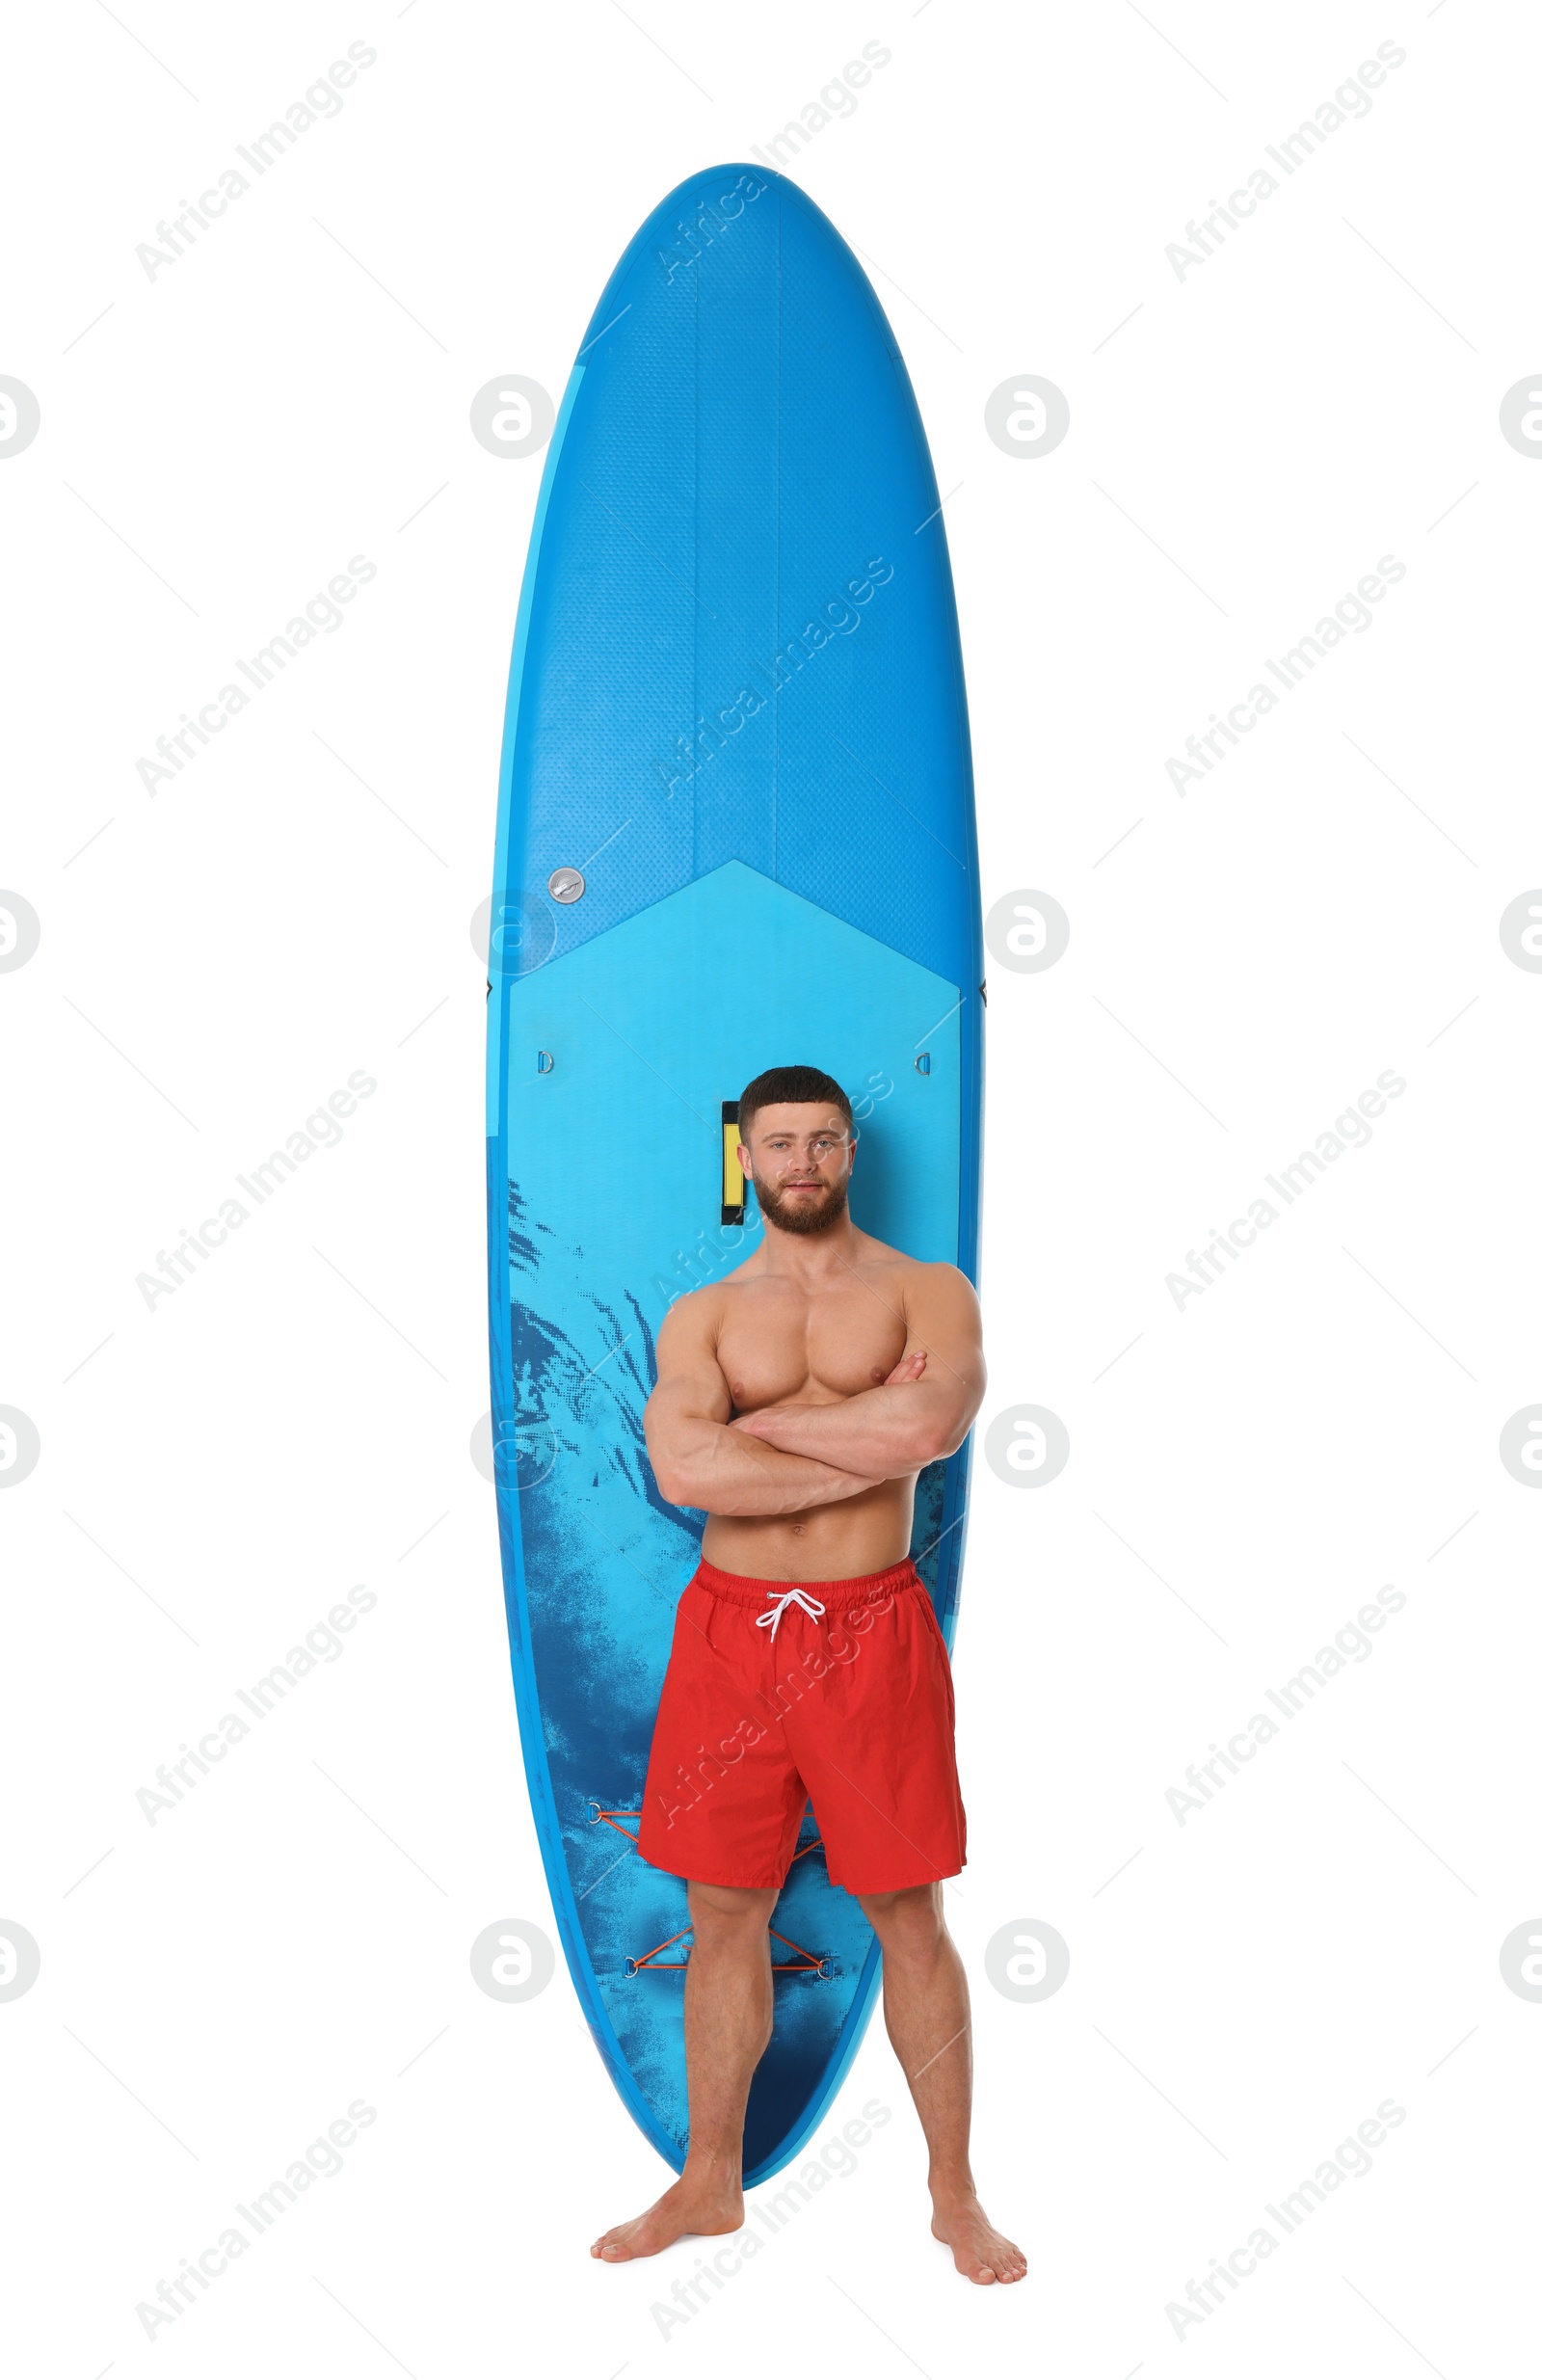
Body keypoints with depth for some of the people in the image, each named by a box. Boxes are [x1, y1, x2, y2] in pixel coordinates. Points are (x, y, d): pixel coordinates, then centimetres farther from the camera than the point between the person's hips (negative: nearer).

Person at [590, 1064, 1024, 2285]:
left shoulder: (926, 1292, 0)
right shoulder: (704, 1314, 6)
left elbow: (929, 1424, -22)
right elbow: (682, 1469, -13)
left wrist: (762, 1420, -11)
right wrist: (865, 1445, -15)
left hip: (871, 1632, -2)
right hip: (730, 1629, 2)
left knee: (909, 1917, 9)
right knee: (725, 1915, 13)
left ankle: (955, 2194, 28)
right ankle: (711, 2182, 33)